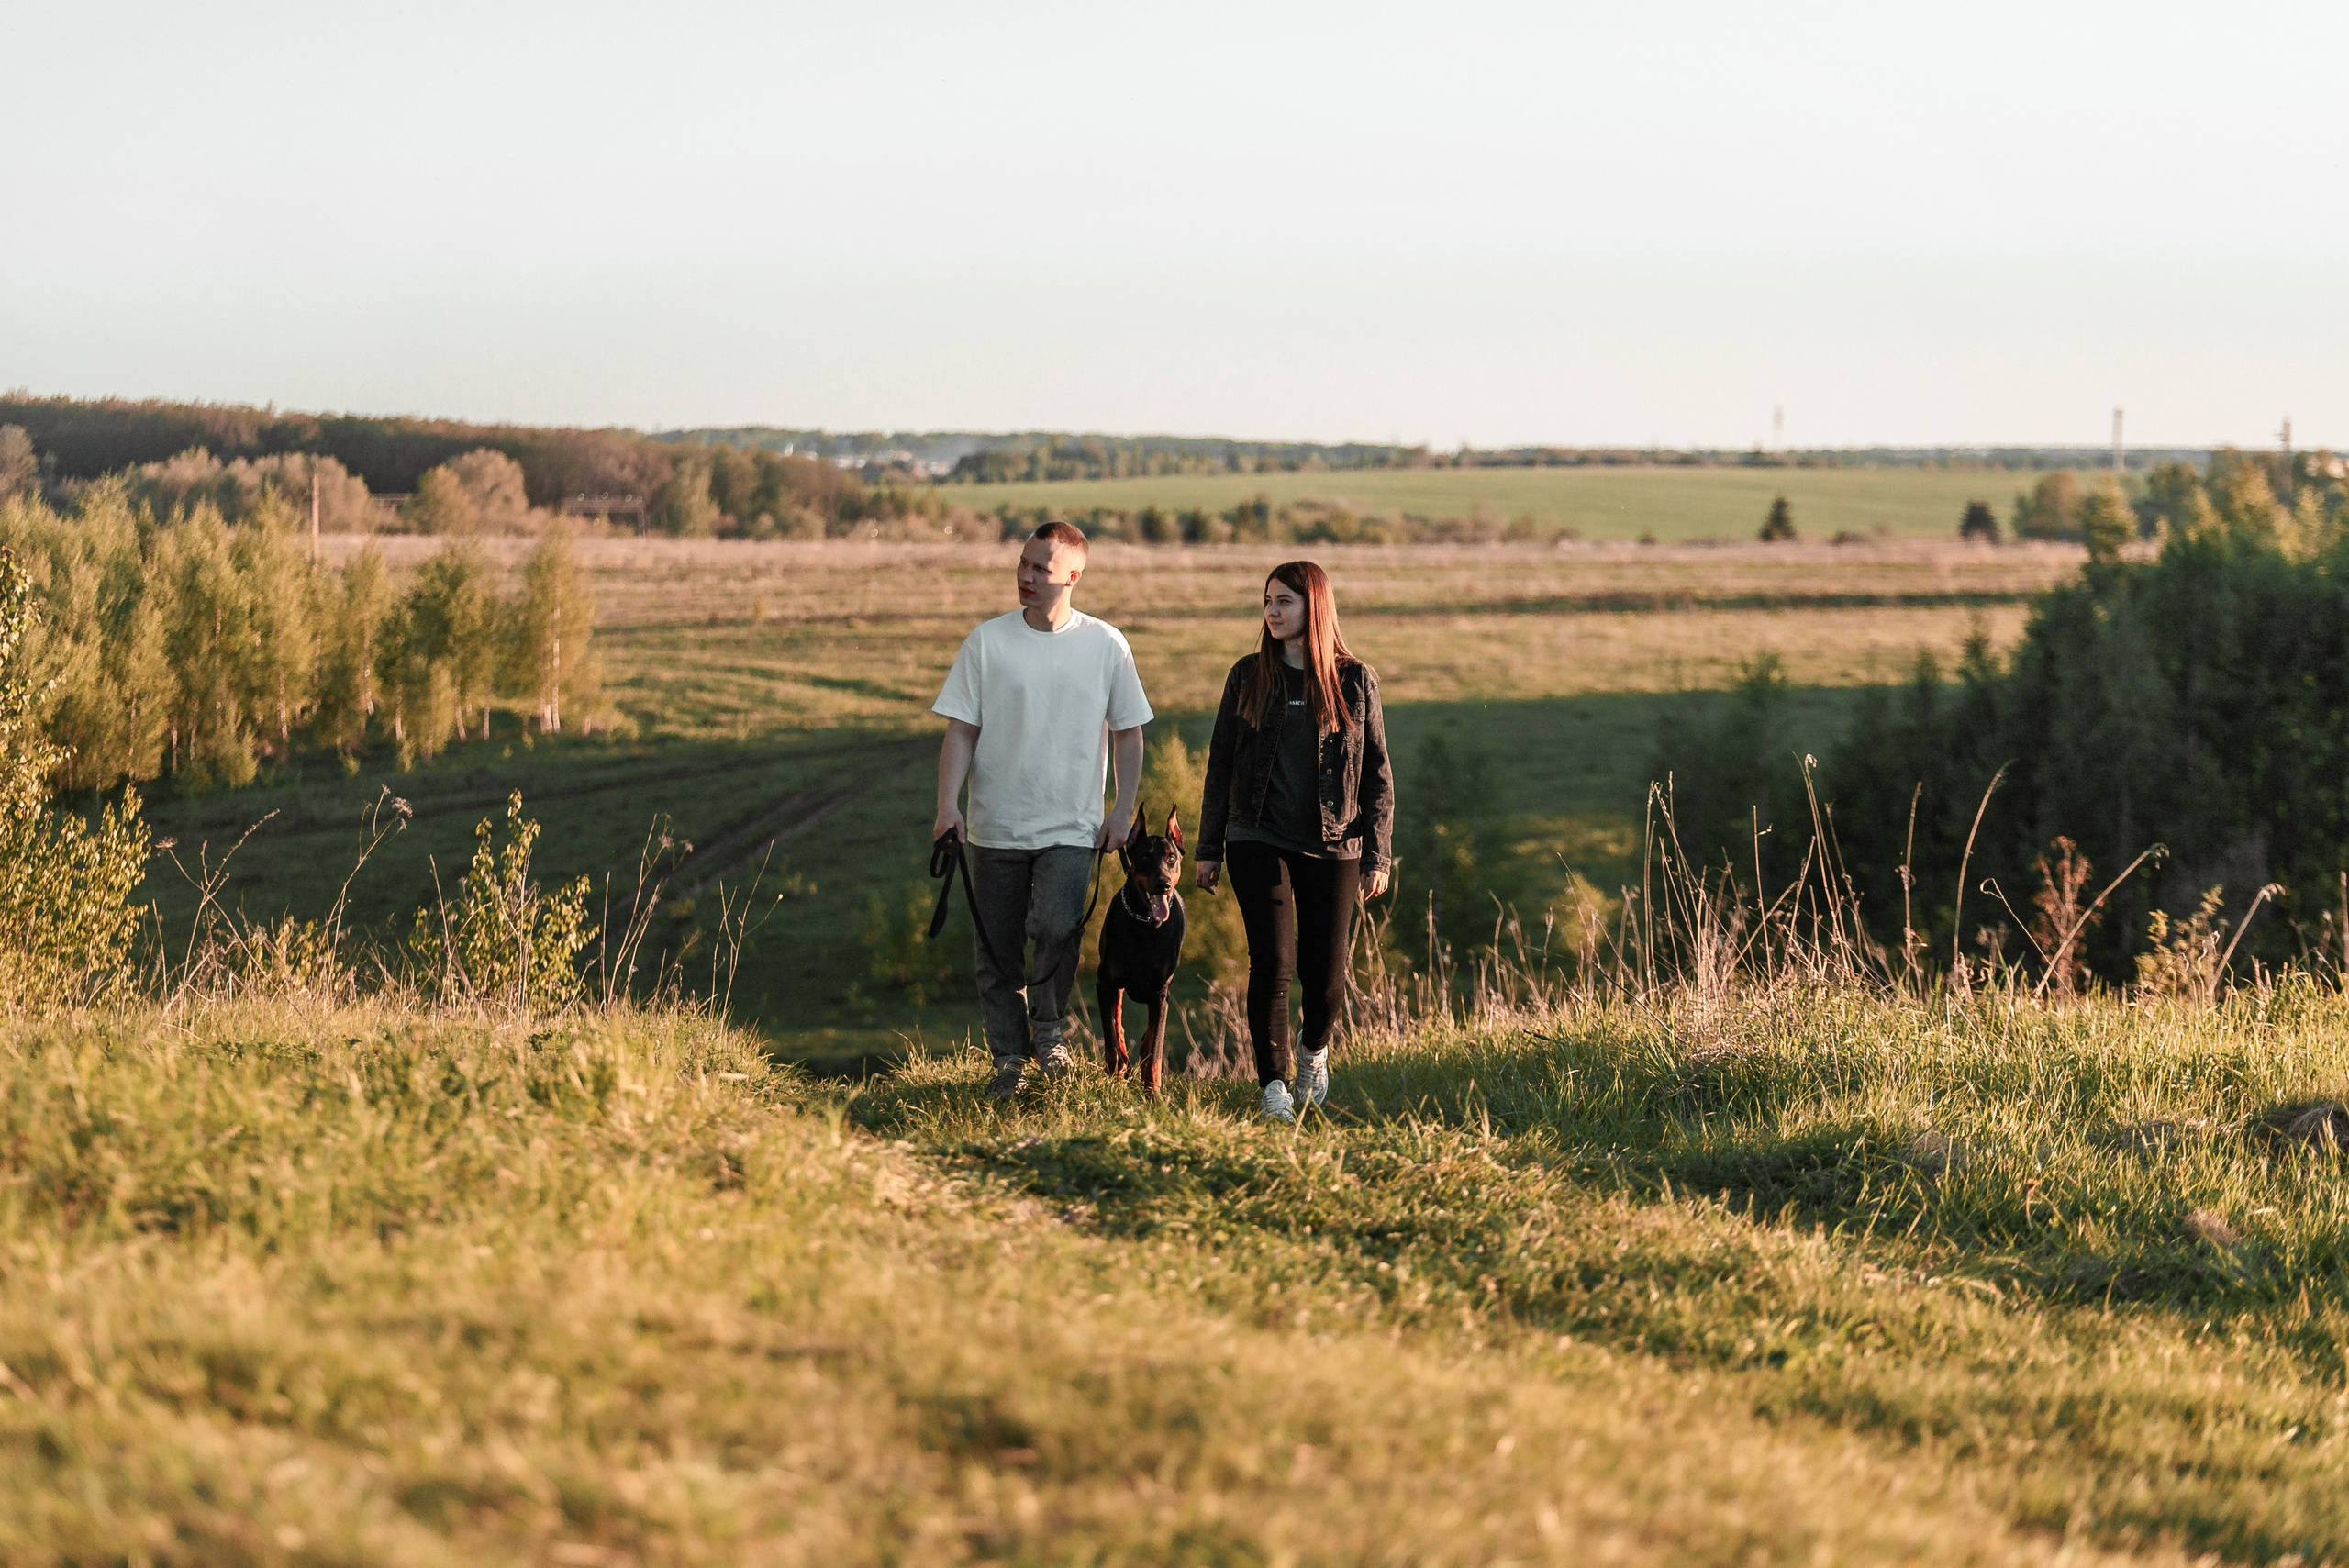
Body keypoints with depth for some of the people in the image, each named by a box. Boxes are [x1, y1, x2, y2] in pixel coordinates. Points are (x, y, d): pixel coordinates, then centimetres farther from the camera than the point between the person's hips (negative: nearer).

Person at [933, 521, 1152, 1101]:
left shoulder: (1106, 645, 1)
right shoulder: (988, 641, 0)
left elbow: (1128, 732, 9)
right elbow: (961, 731, 0)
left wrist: (1124, 809, 0)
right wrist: (948, 805, -11)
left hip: (1072, 828, -1)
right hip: (996, 827, 1)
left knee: (1057, 929, -20)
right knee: (998, 950, 4)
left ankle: (1047, 1028, 4)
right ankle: (1008, 1059, 19)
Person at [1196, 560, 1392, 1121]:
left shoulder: (1355, 680, 2)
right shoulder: (1249, 676, 5)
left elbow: (1377, 773, 4)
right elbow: (1221, 763, 9)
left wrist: (1377, 855, -1)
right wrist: (1209, 848, 7)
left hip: (1333, 845, 0)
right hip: (1260, 842, 0)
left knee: (1327, 970, 0)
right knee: (1274, 963, -11)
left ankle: (1315, 1050, 32)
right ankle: (1273, 1085, -4)